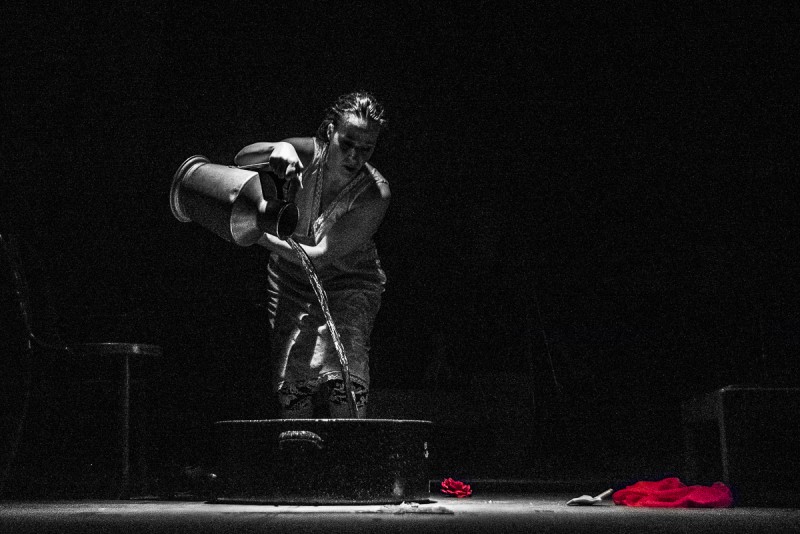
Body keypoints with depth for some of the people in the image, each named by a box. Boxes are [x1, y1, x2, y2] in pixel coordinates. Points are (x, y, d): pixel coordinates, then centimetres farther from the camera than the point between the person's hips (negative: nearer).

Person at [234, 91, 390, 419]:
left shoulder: (375, 193, -25)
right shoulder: (308, 153, -16)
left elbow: (322, 255, -27)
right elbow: (241, 159, -7)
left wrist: (265, 240, -40)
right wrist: (277, 148, -29)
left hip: (348, 285, -3)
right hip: (291, 282, 3)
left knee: (343, 375, -22)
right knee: (292, 381, -4)